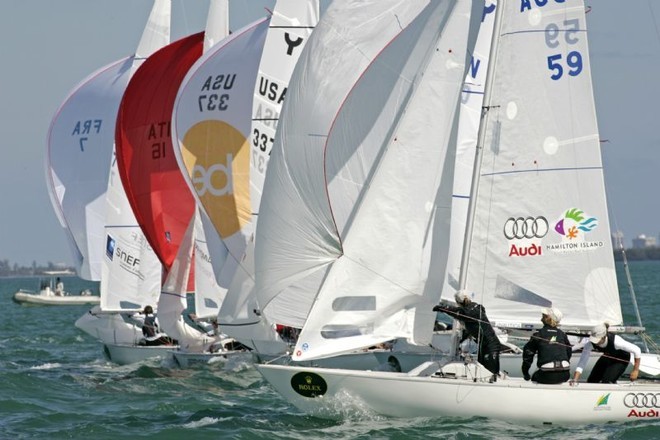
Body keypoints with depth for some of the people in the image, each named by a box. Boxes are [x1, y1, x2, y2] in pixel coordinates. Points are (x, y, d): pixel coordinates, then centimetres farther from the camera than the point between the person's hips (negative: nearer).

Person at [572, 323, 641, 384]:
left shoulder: (615, 341, -41)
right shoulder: (590, 343, -30)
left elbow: (637, 350, -31)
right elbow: (582, 363, -27)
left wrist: (635, 371, -26)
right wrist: (575, 380, -37)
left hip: (621, 360, -5)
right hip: (607, 357, 5)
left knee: (607, 382, -22)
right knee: (591, 381, -1)